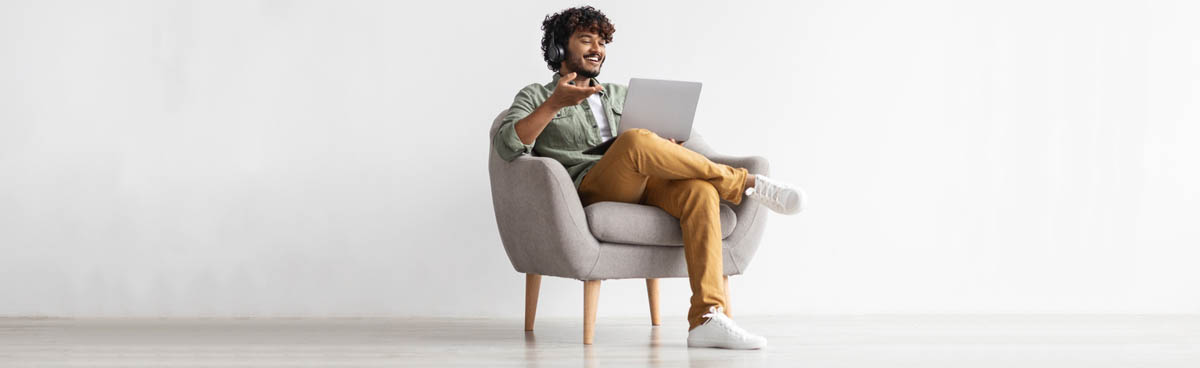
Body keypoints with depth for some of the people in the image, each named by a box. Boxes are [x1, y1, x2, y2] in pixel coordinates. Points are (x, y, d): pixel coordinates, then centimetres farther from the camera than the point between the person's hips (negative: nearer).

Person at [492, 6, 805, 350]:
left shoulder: (620, 95, 32)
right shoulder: (535, 97, 16)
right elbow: (508, 145, -5)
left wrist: (669, 150, 1)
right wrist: (554, 105, -18)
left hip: (642, 185, 5)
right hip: (590, 190, -5)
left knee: (700, 190, -30)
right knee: (636, 140, -36)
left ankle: (707, 318, -43)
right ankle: (744, 182, -18)